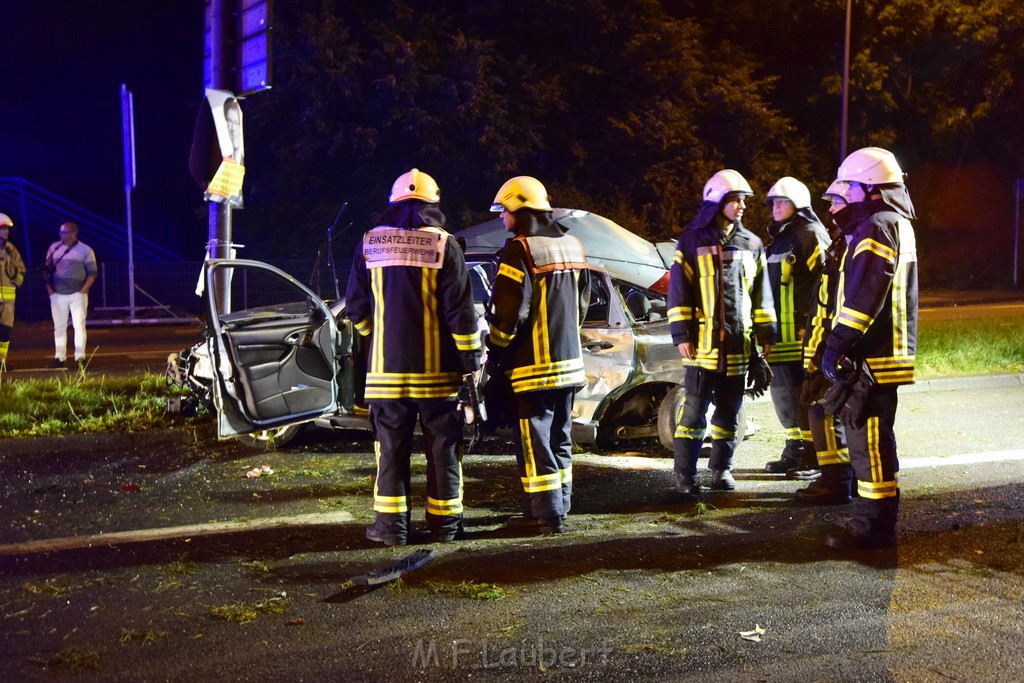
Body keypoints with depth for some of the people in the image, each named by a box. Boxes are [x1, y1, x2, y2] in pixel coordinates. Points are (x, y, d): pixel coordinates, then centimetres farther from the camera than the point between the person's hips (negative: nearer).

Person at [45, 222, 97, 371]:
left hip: (77, 295, -3)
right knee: (59, 327, 6)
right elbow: (47, 269, 12)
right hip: (57, 295, 3)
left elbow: (92, 273, -1)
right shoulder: (54, 248, 7)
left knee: (79, 325, -5)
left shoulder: (85, 250, -2)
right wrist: (49, 289, 2)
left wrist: (83, 291, -10)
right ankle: (59, 357, 12)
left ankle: (80, 358, -2)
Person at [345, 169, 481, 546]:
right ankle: (443, 523, 13)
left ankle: (391, 524, 10)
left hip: (387, 366, 2)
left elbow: (356, 306, 9)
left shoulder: (369, 243, 4)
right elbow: (460, 310, -8)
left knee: (391, 447, 9)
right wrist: (471, 360, -1)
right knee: (443, 445, 8)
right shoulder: (443, 243, -5)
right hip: (437, 369, -2)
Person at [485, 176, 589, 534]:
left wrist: (495, 355, -6)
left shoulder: (520, 250, -15)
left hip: (532, 365, -8)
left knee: (534, 442, -2)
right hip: (569, 360, 8)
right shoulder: (571, 246, 11)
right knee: (560, 438, 16)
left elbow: (508, 313, -18)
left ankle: (547, 515, 0)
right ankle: (557, 505, 25)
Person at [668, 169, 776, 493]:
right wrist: (681, 334, -9)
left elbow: (761, 293, 15)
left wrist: (765, 333, 10)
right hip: (703, 343, -4)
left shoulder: (751, 244, 12)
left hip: (738, 344, 4)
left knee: (729, 410, 11)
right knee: (695, 409, -3)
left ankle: (721, 469, 22)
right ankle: (685, 474, 3)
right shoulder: (693, 241, -1)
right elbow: (678, 290, -3)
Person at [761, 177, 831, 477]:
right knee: (783, 391, 13)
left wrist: (810, 325, -20)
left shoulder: (811, 235, -8)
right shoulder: (778, 238, 21)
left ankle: (814, 457, 2)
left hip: (802, 332, -9)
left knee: (803, 394, -6)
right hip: (779, 332, 9)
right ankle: (794, 452, 24)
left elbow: (822, 281, -16)